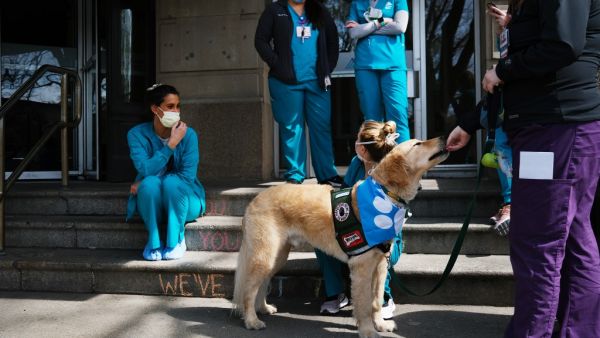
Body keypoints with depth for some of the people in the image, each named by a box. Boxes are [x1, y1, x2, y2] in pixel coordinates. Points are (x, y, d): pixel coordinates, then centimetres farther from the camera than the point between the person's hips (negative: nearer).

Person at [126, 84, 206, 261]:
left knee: (171, 182, -32)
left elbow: (188, 175, -19)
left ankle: (177, 239, -12)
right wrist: (171, 144, -28)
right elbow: (146, 170, -22)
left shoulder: (188, 134, -11)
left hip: (183, 202, 0)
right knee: (150, 183, -32)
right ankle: (154, 241, -12)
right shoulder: (137, 134, -8)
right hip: (152, 203, 1)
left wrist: (143, 183, -21)